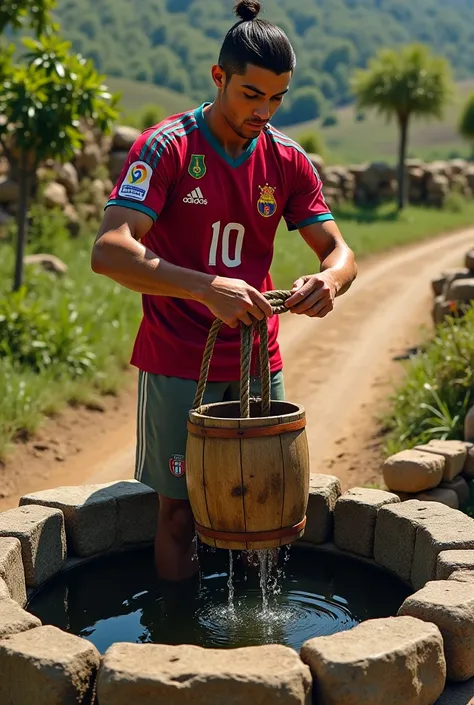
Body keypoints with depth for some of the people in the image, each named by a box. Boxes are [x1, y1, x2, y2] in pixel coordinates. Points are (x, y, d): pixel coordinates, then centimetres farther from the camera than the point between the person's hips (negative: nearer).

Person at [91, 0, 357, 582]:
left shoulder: (288, 162, 3)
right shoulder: (166, 147, -12)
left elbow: (338, 250, 5)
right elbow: (108, 251, -24)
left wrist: (329, 281, -21)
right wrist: (207, 288, -37)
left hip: (258, 361, 5)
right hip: (177, 365, -4)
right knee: (178, 511, 4)